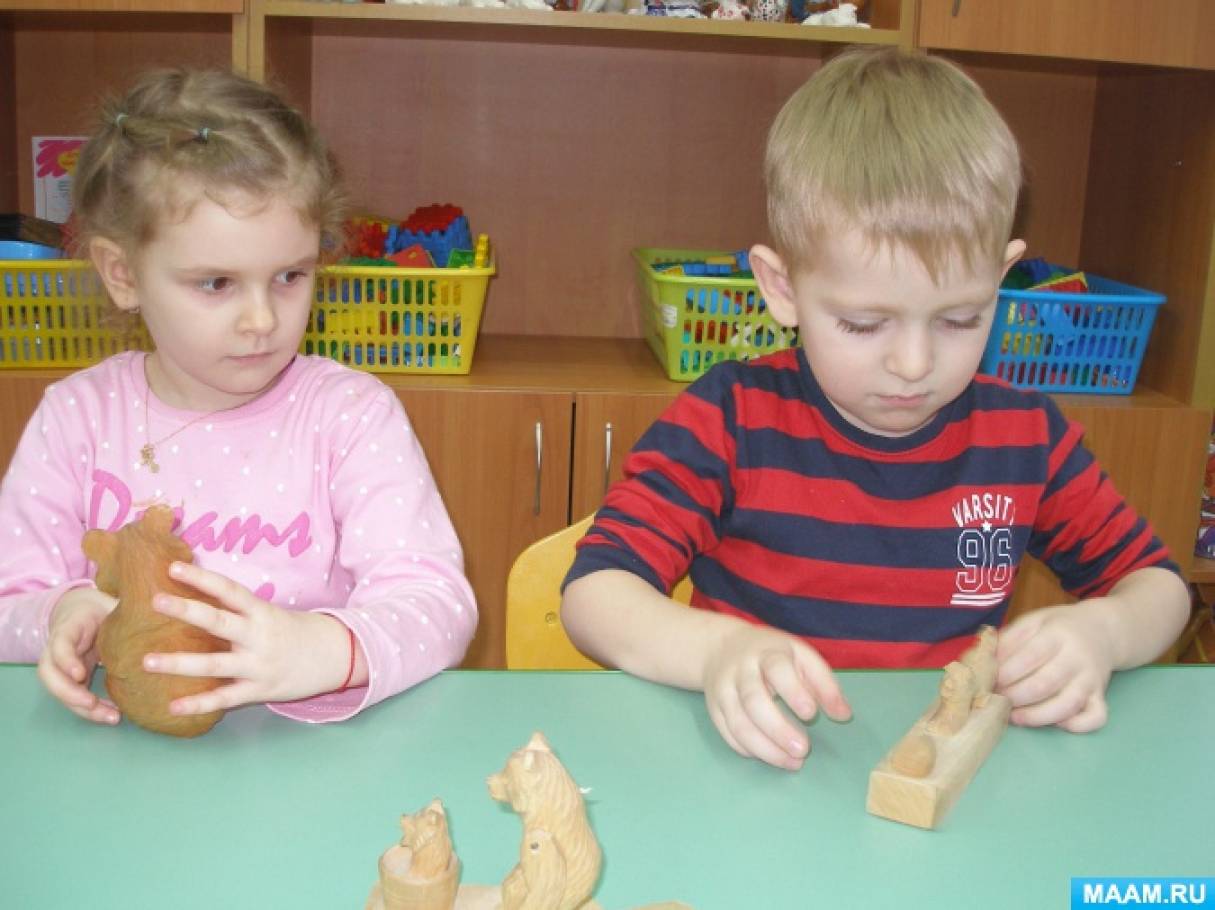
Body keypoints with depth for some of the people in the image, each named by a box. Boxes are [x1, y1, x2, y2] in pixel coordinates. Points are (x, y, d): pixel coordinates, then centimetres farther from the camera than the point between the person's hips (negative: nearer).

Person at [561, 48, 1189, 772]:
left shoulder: (1027, 438, 1)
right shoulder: (733, 420, -9)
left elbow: (1156, 583, 13)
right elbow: (593, 591, -13)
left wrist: (1101, 632, -10)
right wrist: (719, 649, -32)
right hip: (768, 773, -2)